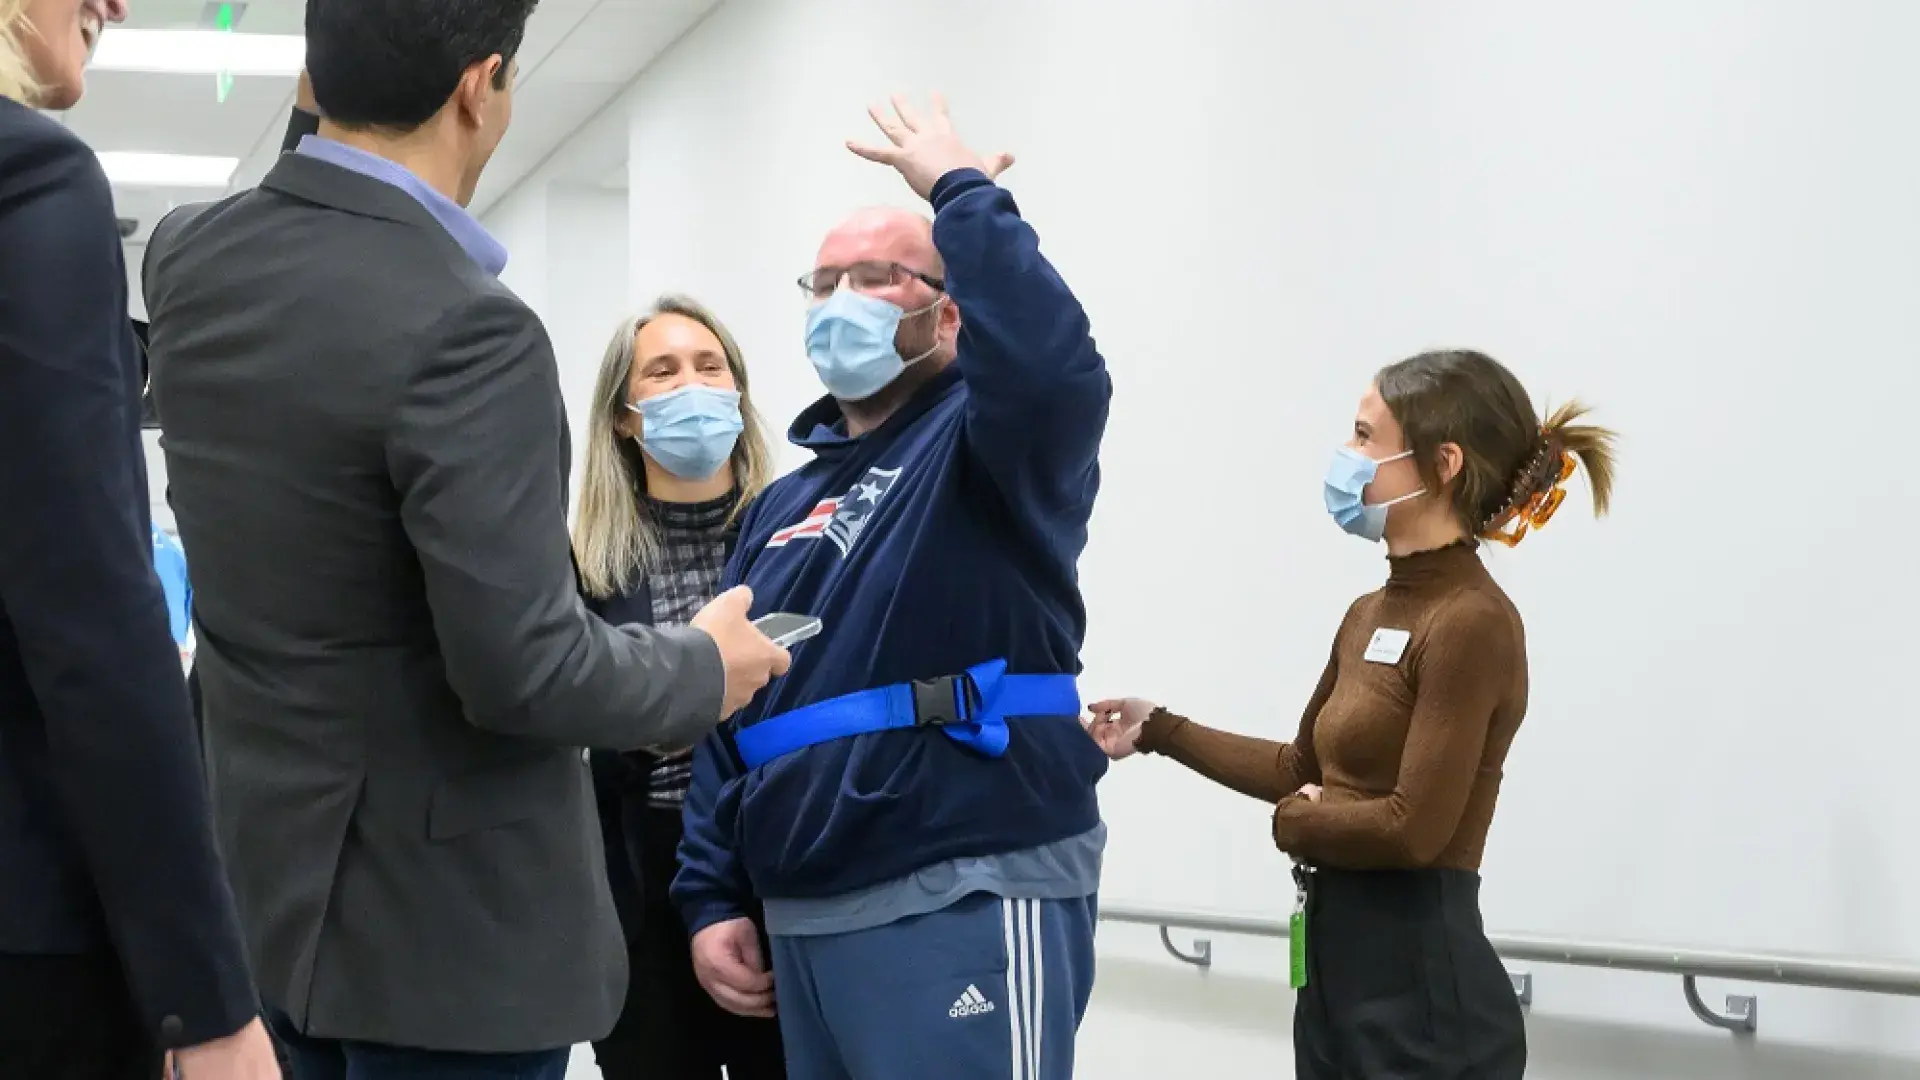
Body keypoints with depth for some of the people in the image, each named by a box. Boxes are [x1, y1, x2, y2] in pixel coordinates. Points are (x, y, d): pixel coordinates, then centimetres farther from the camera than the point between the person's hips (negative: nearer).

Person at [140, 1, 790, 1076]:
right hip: (441, 918, -8)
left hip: (269, 869, 8)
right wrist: (705, 668, -6)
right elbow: (523, 670, -24)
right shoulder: (465, 328, -24)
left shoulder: (190, 259, 0)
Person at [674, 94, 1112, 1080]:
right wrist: (711, 899, 10)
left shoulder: (989, 443, 0)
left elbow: (1051, 367, -25)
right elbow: (729, 719, 20)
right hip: (804, 921, 7)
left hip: (964, 906, -7)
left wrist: (960, 190, -14)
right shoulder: (783, 505, 20)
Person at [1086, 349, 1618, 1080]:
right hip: (1337, 972, 9)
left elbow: (1413, 827, -22)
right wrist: (1158, 731, 21)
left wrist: (1293, 821, -4)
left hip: (1423, 988, -9)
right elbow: (1302, 768, 23)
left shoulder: (1473, 622, -16)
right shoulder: (1371, 616, 11)